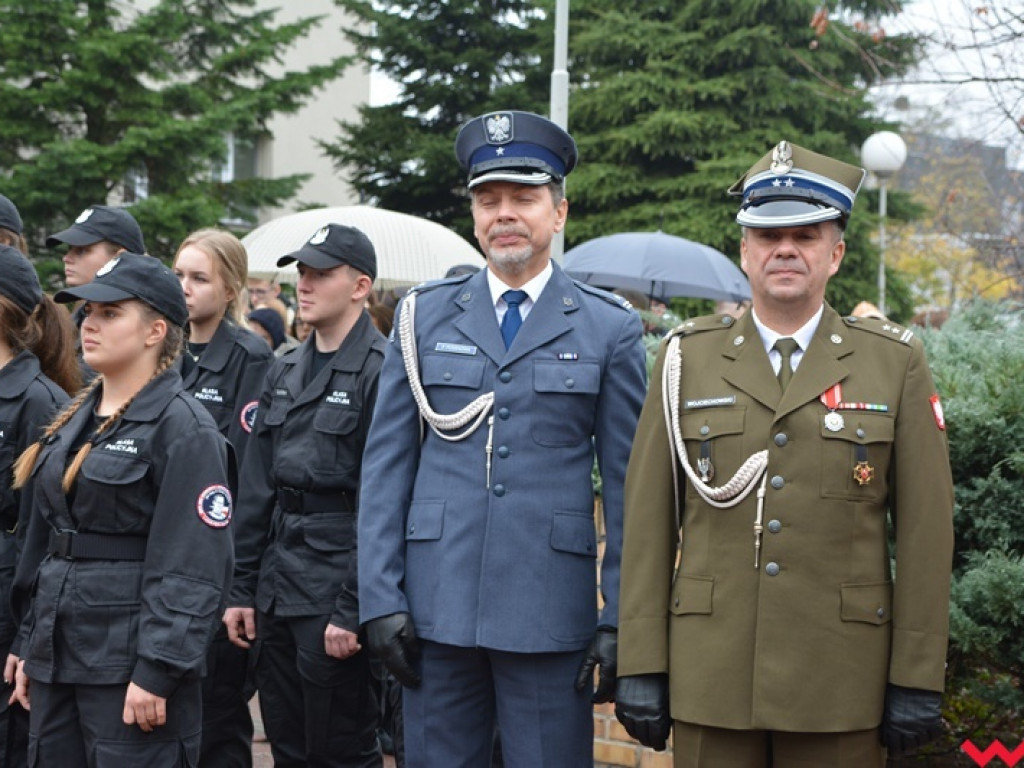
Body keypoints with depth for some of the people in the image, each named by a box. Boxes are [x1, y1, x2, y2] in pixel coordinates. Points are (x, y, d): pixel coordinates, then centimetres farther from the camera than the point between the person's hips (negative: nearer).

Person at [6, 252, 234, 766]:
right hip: (57, 656, 8)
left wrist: (157, 671, -20)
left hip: (128, 662, -8)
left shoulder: (182, 427, -11)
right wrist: (28, 643, 16)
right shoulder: (75, 420, 14)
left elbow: (192, 568, -16)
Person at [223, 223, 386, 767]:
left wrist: (352, 610, -19)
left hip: (335, 585, -7)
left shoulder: (380, 371, -11)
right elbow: (256, 488, 14)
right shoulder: (285, 372, 13)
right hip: (277, 589, 8)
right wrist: (242, 589, 10)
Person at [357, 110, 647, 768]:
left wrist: (621, 620, -3)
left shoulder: (610, 329, 4)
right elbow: (386, 466, 7)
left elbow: (629, 485, 2)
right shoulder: (425, 316, 9)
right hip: (437, 607, 2)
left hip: (551, 611, -2)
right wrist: (381, 599, 0)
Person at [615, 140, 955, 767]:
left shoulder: (897, 364, 3)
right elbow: (648, 521, 3)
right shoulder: (688, 358, 6)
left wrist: (919, 679, -3)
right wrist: (640, 665, -1)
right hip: (710, 679, 1)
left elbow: (926, 530, 1)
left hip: (840, 685, -1)